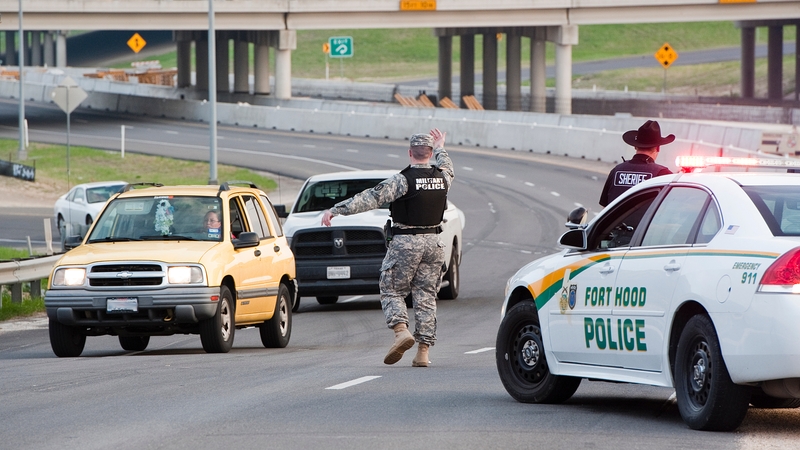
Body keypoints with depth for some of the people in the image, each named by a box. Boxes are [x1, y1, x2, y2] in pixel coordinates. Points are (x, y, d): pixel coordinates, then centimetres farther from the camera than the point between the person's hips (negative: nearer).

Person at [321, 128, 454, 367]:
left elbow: (371, 198, -19)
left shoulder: (403, 180, -13)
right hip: (434, 243, 5)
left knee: (392, 291, 6)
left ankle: (401, 330, -17)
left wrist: (336, 210, -18)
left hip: (405, 242, -5)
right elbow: (448, 168, 30)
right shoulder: (442, 177, 4)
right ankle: (423, 351, 3)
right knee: (426, 296, 8)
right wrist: (440, 148, 50)